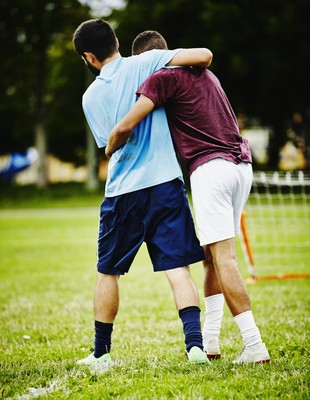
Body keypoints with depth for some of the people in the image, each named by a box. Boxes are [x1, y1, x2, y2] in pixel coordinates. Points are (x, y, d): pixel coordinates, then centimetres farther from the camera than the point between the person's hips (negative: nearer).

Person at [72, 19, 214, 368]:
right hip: (165, 183, -1)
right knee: (177, 268, 0)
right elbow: (203, 55, -9)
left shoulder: (90, 97, 6)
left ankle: (101, 353, 21)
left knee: (108, 273, 15)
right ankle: (195, 343, -13)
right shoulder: (143, 64, -1)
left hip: (122, 193, 1)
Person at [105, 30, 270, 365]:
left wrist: (109, 152, 8)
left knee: (223, 257, -9)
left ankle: (254, 345, -16)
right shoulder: (203, 74, 22)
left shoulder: (163, 78, -4)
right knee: (212, 256, 15)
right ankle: (209, 341, 16)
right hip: (242, 164, 8)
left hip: (210, 168, -8)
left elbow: (125, 127, -12)